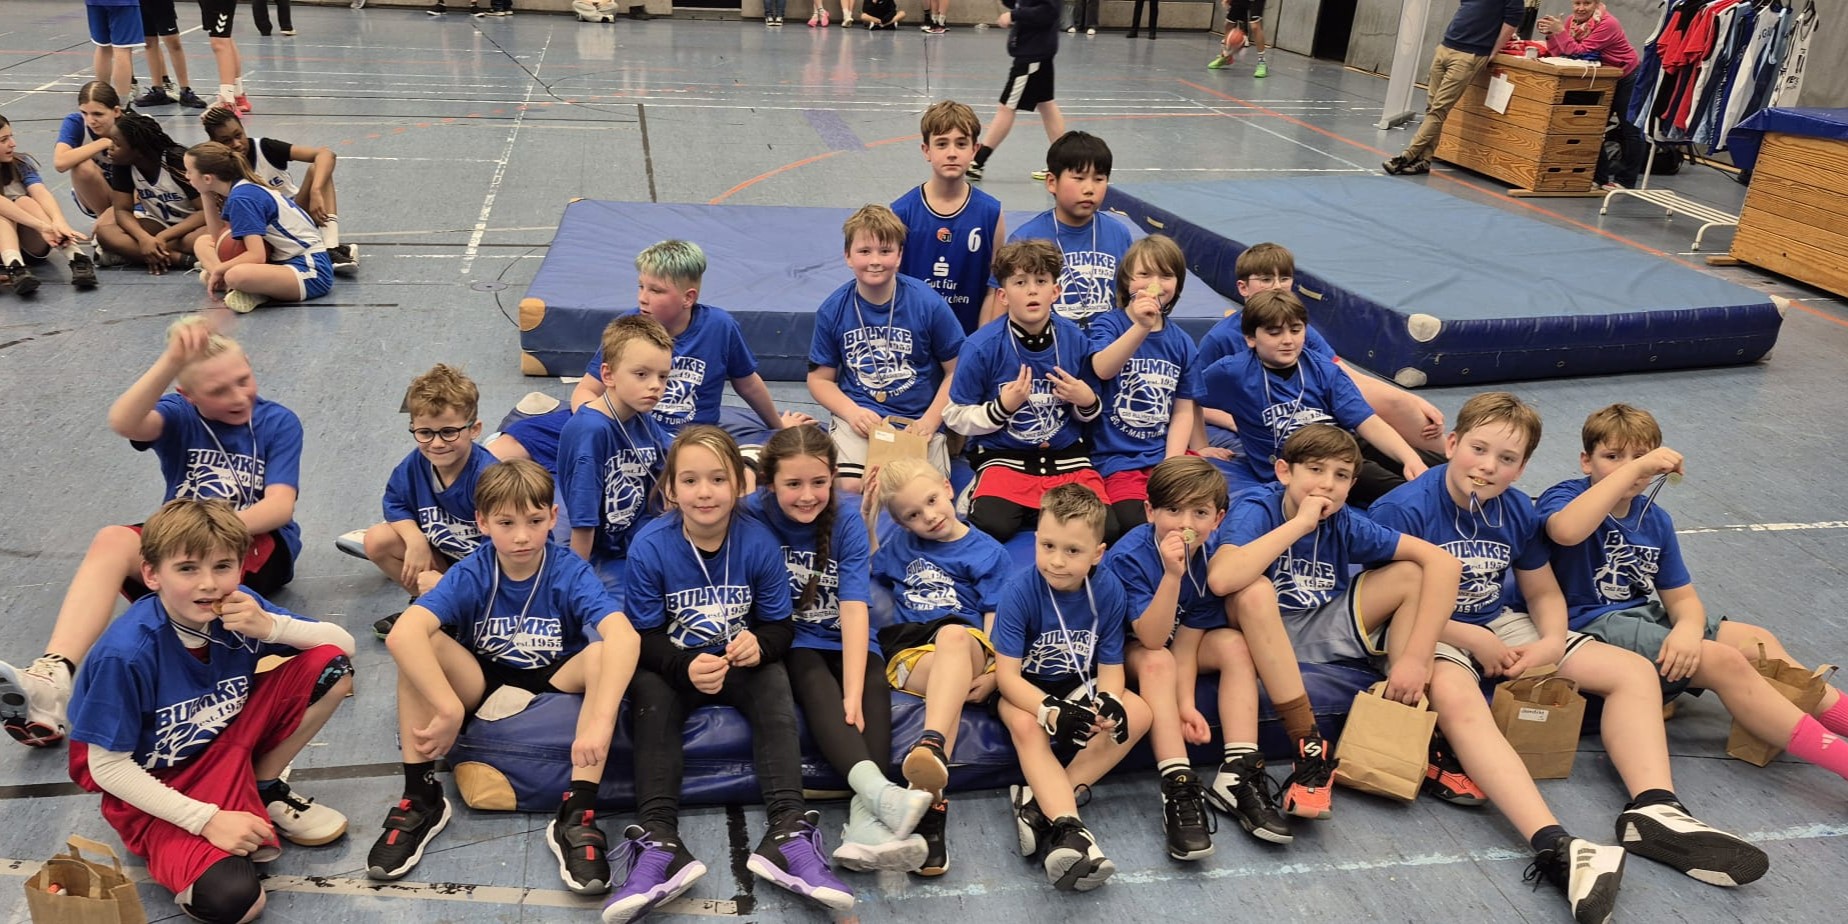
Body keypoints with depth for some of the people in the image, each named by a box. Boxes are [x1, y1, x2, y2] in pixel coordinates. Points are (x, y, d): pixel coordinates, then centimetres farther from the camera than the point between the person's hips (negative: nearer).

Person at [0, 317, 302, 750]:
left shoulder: (278, 423, -2)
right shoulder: (179, 415, 1)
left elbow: (280, 507, -14)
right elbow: (124, 423, -25)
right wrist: (172, 361, -40)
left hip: (256, 548, -2)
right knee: (112, 540, -29)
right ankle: (52, 674, -45)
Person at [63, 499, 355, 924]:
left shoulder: (238, 609, -13)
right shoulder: (127, 653, -27)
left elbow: (343, 644, -7)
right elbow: (106, 765, -19)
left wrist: (271, 627, -26)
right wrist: (207, 820, -22)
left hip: (227, 743, 5)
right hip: (154, 787, -5)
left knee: (330, 667, -14)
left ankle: (264, 789, 4)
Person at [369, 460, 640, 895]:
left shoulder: (570, 572, -19)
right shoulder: (470, 574, -16)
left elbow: (625, 636, -38)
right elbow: (402, 633, -33)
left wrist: (600, 721, -50)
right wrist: (449, 709, -43)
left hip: (554, 686, -1)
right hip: (482, 685, 1)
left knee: (603, 652, -31)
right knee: (419, 646, -26)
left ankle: (577, 815, -29)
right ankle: (420, 798, -16)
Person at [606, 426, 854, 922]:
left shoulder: (760, 543, -14)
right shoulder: (649, 547, -16)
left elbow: (780, 625, -4)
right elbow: (645, 637, -12)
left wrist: (759, 644, -29)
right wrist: (687, 667, -32)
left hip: (741, 663, 1)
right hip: (674, 664, 0)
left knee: (774, 684, -28)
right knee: (649, 691, -30)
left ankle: (787, 831, -34)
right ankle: (658, 839, -38)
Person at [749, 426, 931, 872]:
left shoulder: (847, 521, -9)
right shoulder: (754, 514, -11)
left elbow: (854, 608, -18)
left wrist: (853, 692, -28)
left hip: (844, 642, 2)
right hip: (789, 642, -1)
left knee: (874, 688, -28)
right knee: (817, 685, -32)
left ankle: (865, 822, -46)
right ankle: (882, 792, -54)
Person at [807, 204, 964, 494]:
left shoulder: (929, 304, -6)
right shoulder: (833, 310, -1)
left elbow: (956, 371, 0)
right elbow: (820, 378, 7)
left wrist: (930, 421, -10)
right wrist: (852, 412, -11)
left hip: (918, 421, 0)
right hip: (859, 416, 0)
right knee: (850, 487, -25)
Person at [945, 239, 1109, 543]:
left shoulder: (1074, 340, -1)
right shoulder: (981, 347, -12)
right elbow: (955, 416, -7)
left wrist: (1088, 402, -10)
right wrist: (1003, 406, -20)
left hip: (1067, 455, 3)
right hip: (1004, 457, -3)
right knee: (993, 526, -30)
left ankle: (1036, 508, 8)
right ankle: (977, 495, 6)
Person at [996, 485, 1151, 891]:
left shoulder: (1108, 590, -15)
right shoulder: (1019, 591, -24)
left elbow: (1110, 669, -9)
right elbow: (1007, 675, -24)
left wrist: (1108, 704, -33)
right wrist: (1051, 711, -41)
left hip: (1081, 685, 4)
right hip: (1027, 689, -4)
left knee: (1137, 714, -19)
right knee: (1027, 727, -34)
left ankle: (1039, 802, -24)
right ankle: (1068, 828, -42)